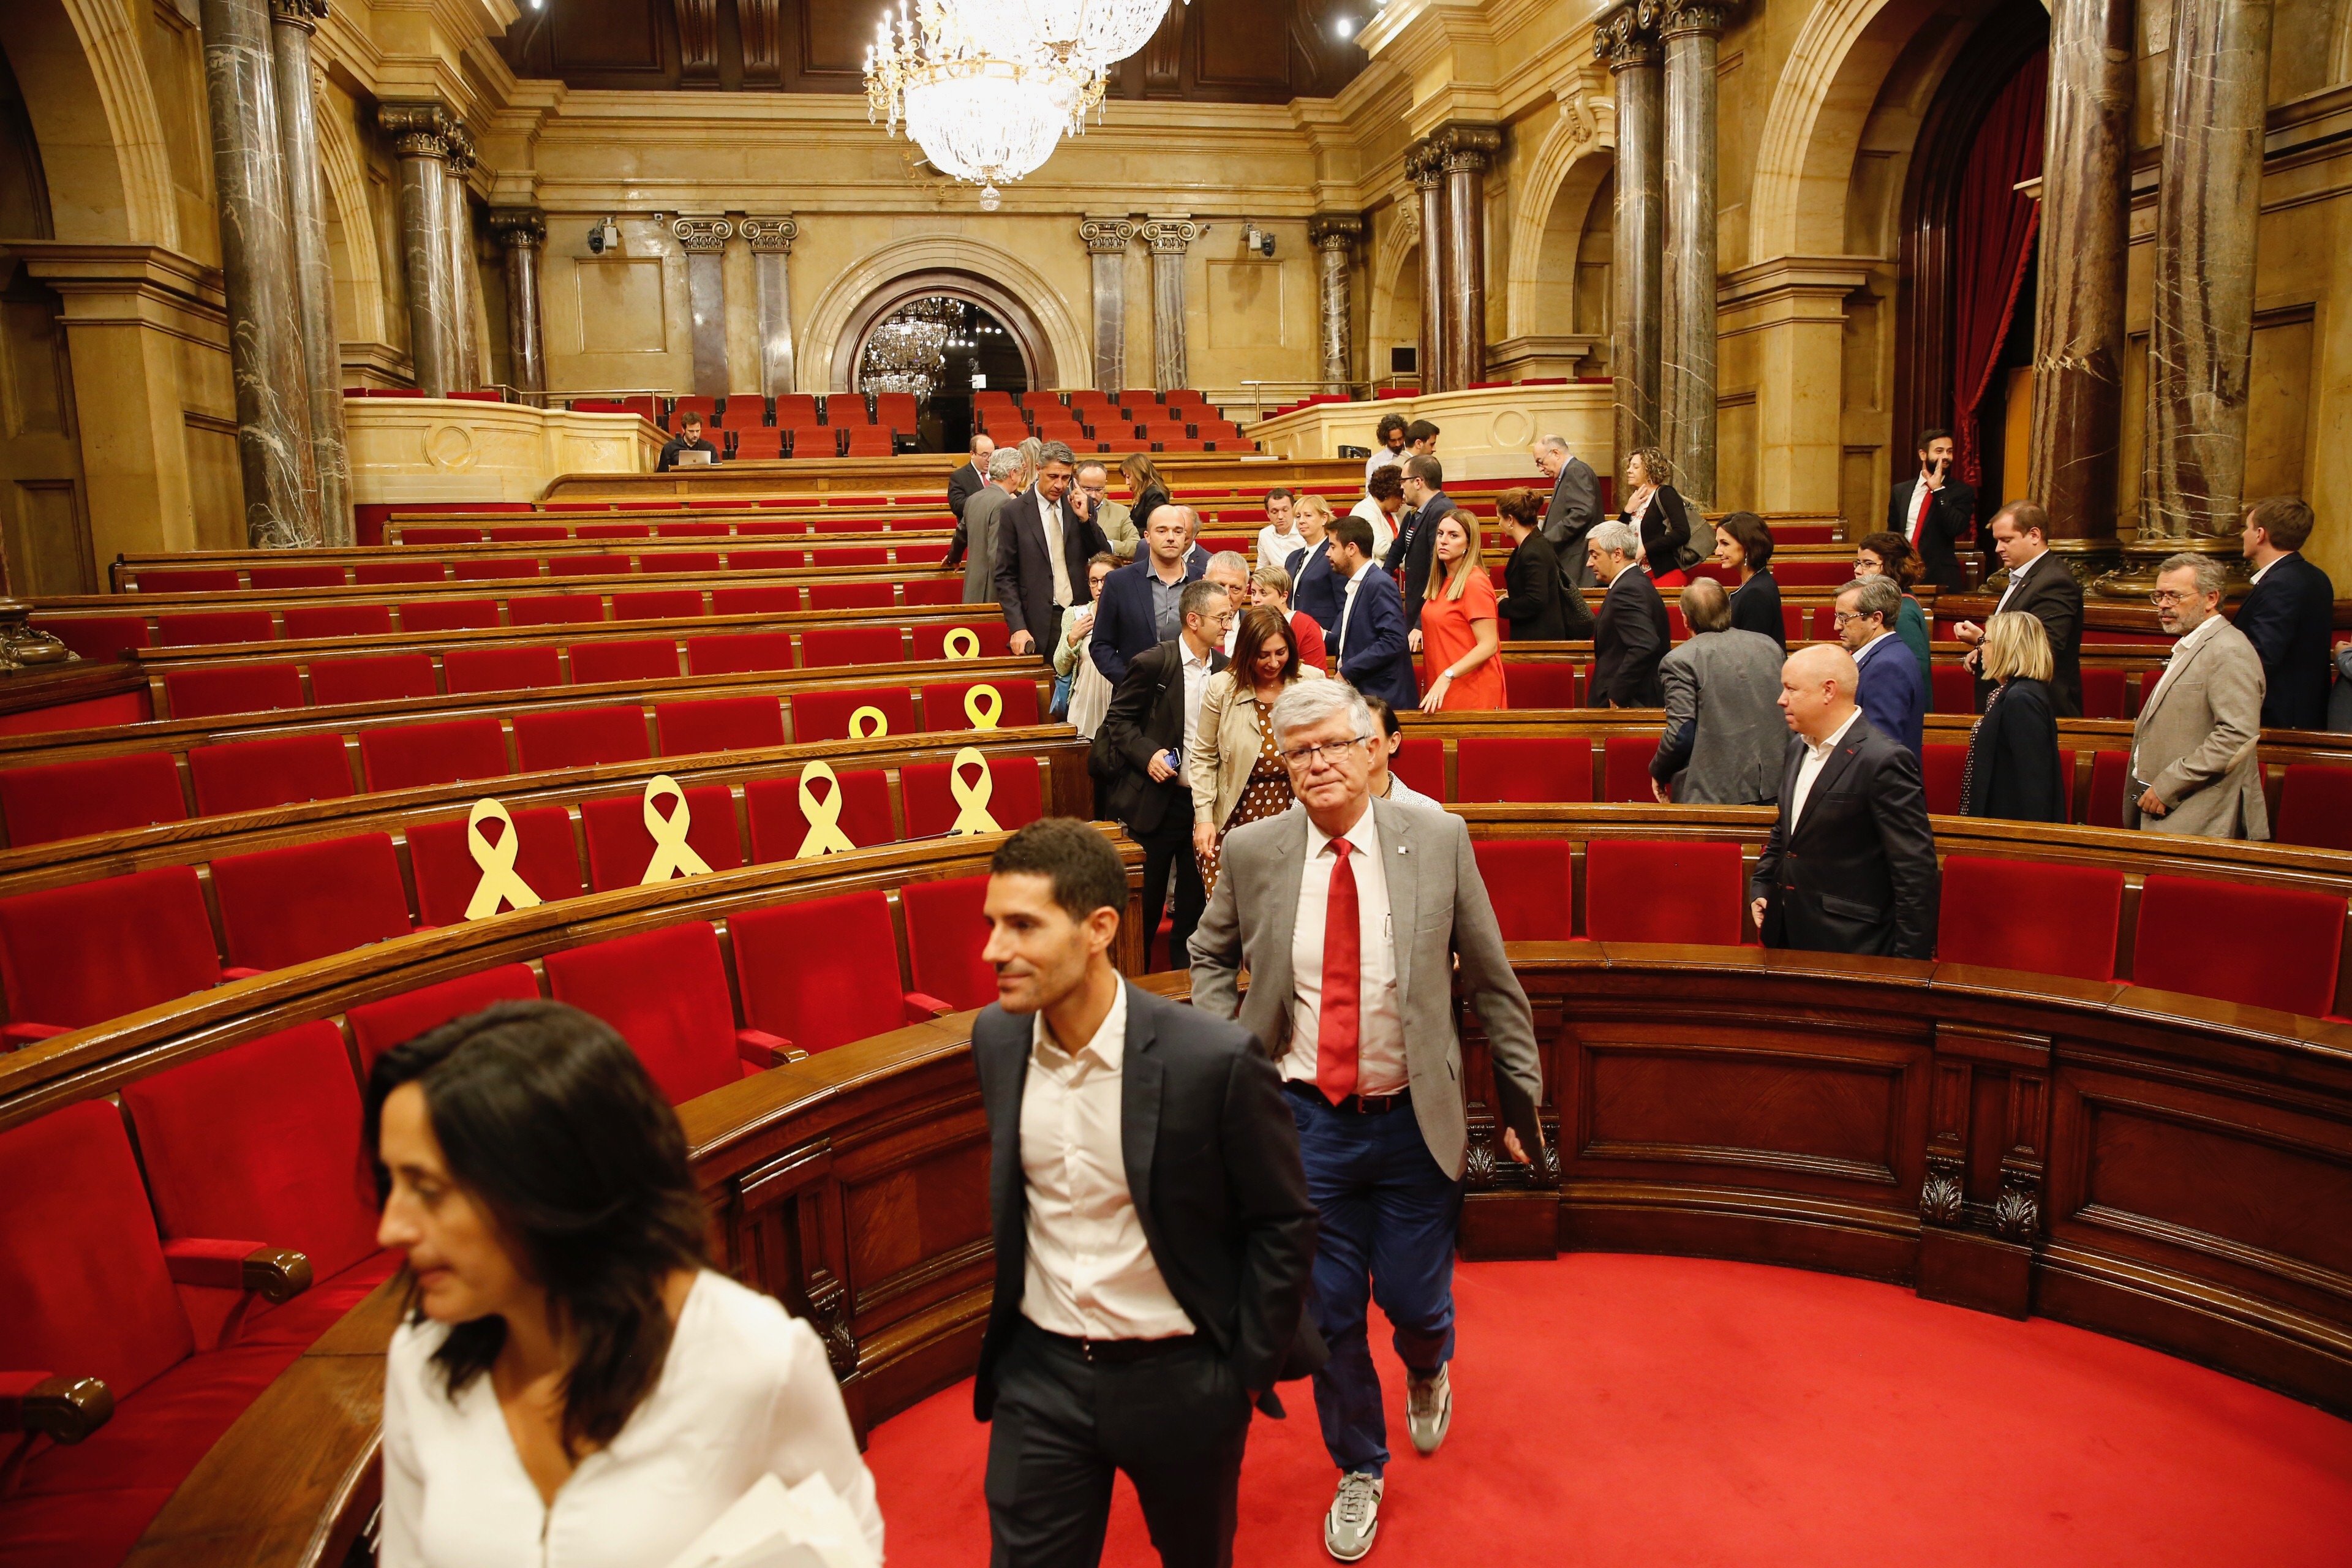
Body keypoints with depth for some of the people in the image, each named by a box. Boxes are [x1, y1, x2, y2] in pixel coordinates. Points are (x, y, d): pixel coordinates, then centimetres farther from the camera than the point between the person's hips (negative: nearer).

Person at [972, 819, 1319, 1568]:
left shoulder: (1216, 1059, -23)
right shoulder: (995, 1038, -7)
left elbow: (1284, 1222, -11)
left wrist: (1247, 1370, -6)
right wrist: (1007, 1328, 14)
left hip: (1180, 1378, -3)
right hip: (1040, 1373, 3)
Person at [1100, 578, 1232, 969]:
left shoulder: (1225, 670, 6)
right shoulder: (1154, 663, -9)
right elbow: (1117, 719, -5)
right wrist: (1147, 753, -20)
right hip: (1157, 802, -4)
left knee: (1195, 906, 13)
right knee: (1146, 906, 6)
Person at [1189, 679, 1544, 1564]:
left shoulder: (1438, 839, -8)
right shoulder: (1253, 853, -6)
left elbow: (1490, 980, 0)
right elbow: (1211, 955, 12)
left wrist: (1521, 1095, 4)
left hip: (1413, 1120, -1)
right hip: (1307, 1120, 1)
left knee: (1416, 1301, 8)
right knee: (1329, 1312, 10)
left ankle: (1427, 1372, 48)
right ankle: (1359, 1471, 38)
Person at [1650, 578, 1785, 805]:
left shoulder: (1680, 660, -9)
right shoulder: (1769, 645, 9)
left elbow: (1681, 735, -14)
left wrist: (1658, 772, 4)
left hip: (1713, 794, -5)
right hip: (1774, 788, 5)